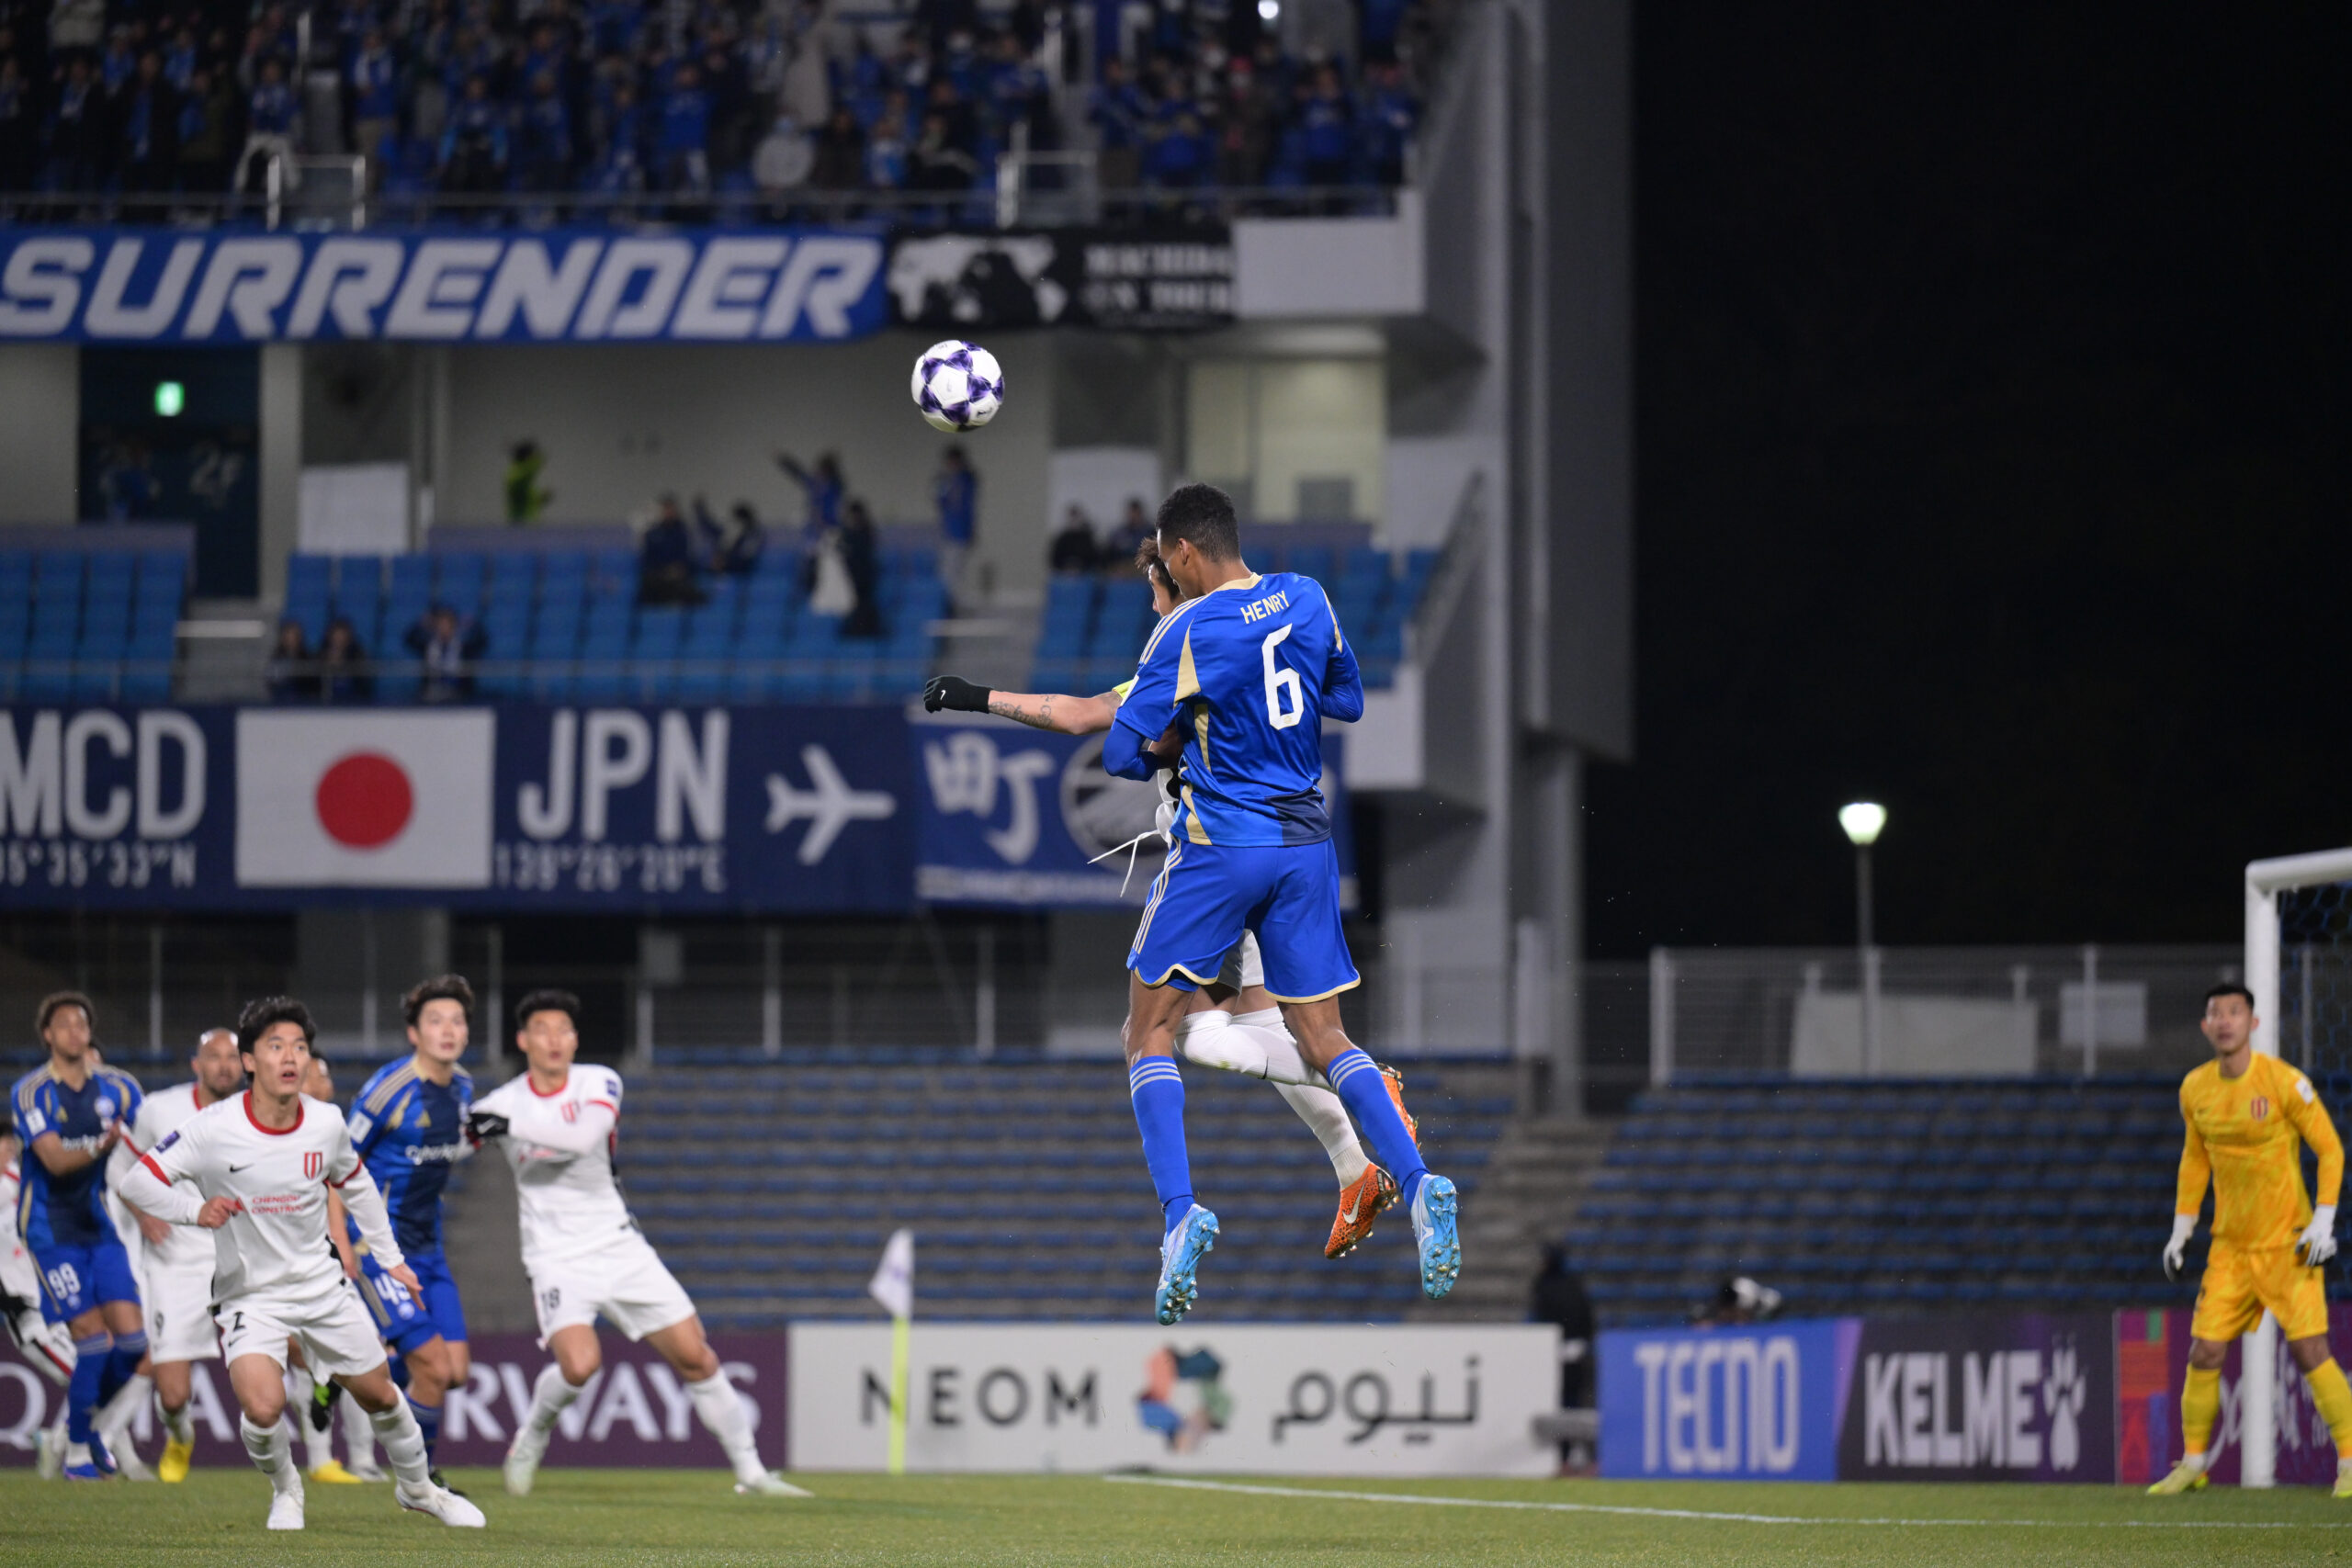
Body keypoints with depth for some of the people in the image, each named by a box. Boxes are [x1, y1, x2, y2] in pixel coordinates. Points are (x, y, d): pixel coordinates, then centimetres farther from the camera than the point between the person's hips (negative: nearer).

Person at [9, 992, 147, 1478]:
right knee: (94, 1339, -13)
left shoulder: (117, 1086, 3)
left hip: (101, 1227, 5)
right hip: (52, 1230, -5)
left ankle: (90, 1423, 20)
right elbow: (55, 1160, -21)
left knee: (131, 1338, -5)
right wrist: (99, 1148, -39)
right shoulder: (31, 1092, -10)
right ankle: (76, 1451, 2)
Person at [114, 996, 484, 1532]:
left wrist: (389, 1258, 17)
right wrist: (195, 1210, -32)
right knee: (263, 1407, -25)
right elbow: (136, 1182, -16)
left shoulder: (326, 1124, -7)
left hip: (322, 1284, 4)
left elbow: (356, 1185, 14)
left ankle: (417, 1487, 43)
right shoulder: (212, 1129, -19)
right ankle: (284, 1488, 9)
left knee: (380, 1394, 14)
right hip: (250, 1294, -4)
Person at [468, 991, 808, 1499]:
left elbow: (583, 1136, -25)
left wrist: (511, 1125, -32)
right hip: (558, 1260, -2)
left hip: (618, 1245, 2)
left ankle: (750, 1471, 11)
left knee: (693, 1355, 0)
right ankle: (532, 1438, 5)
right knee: (579, 1364, -26)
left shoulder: (599, 1084, -5)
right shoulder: (500, 1105, -5)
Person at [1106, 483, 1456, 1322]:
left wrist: (1160, 752, 12)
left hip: (1220, 844, -5)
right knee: (1325, 1039, 10)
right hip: (1306, 841, 5)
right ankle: (1418, 1183, -11)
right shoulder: (1305, 599, 5)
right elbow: (1348, 701, 20)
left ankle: (1181, 1213, -13)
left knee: (1150, 1032, 5)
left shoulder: (1188, 632, -12)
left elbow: (1122, 754, -9)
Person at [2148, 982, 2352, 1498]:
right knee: (2204, 1353, -1)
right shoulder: (2195, 1089, 3)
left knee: (2310, 1352, -10)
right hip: (2230, 1244, 4)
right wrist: (2180, 1232, 14)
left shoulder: (2284, 1082, -12)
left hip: (2288, 1242, -4)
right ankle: (2193, 1463, 15)